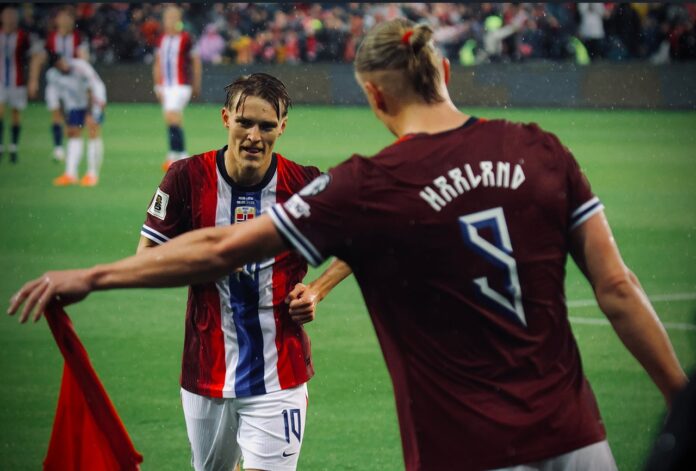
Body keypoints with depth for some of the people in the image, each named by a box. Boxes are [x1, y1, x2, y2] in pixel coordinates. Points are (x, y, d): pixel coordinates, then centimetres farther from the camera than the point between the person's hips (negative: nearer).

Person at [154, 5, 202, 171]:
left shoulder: (186, 39, -7)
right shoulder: (162, 40, 10)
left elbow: (196, 61, -1)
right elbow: (158, 64, 16)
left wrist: (196, 84, 4)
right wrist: (158, 86, 10)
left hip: (181, 86, -6)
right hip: (166, 87, 6)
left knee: (171, 118, -18)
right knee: (175, 122, 9)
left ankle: (174, 155, -16)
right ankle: (183, 155, 17)